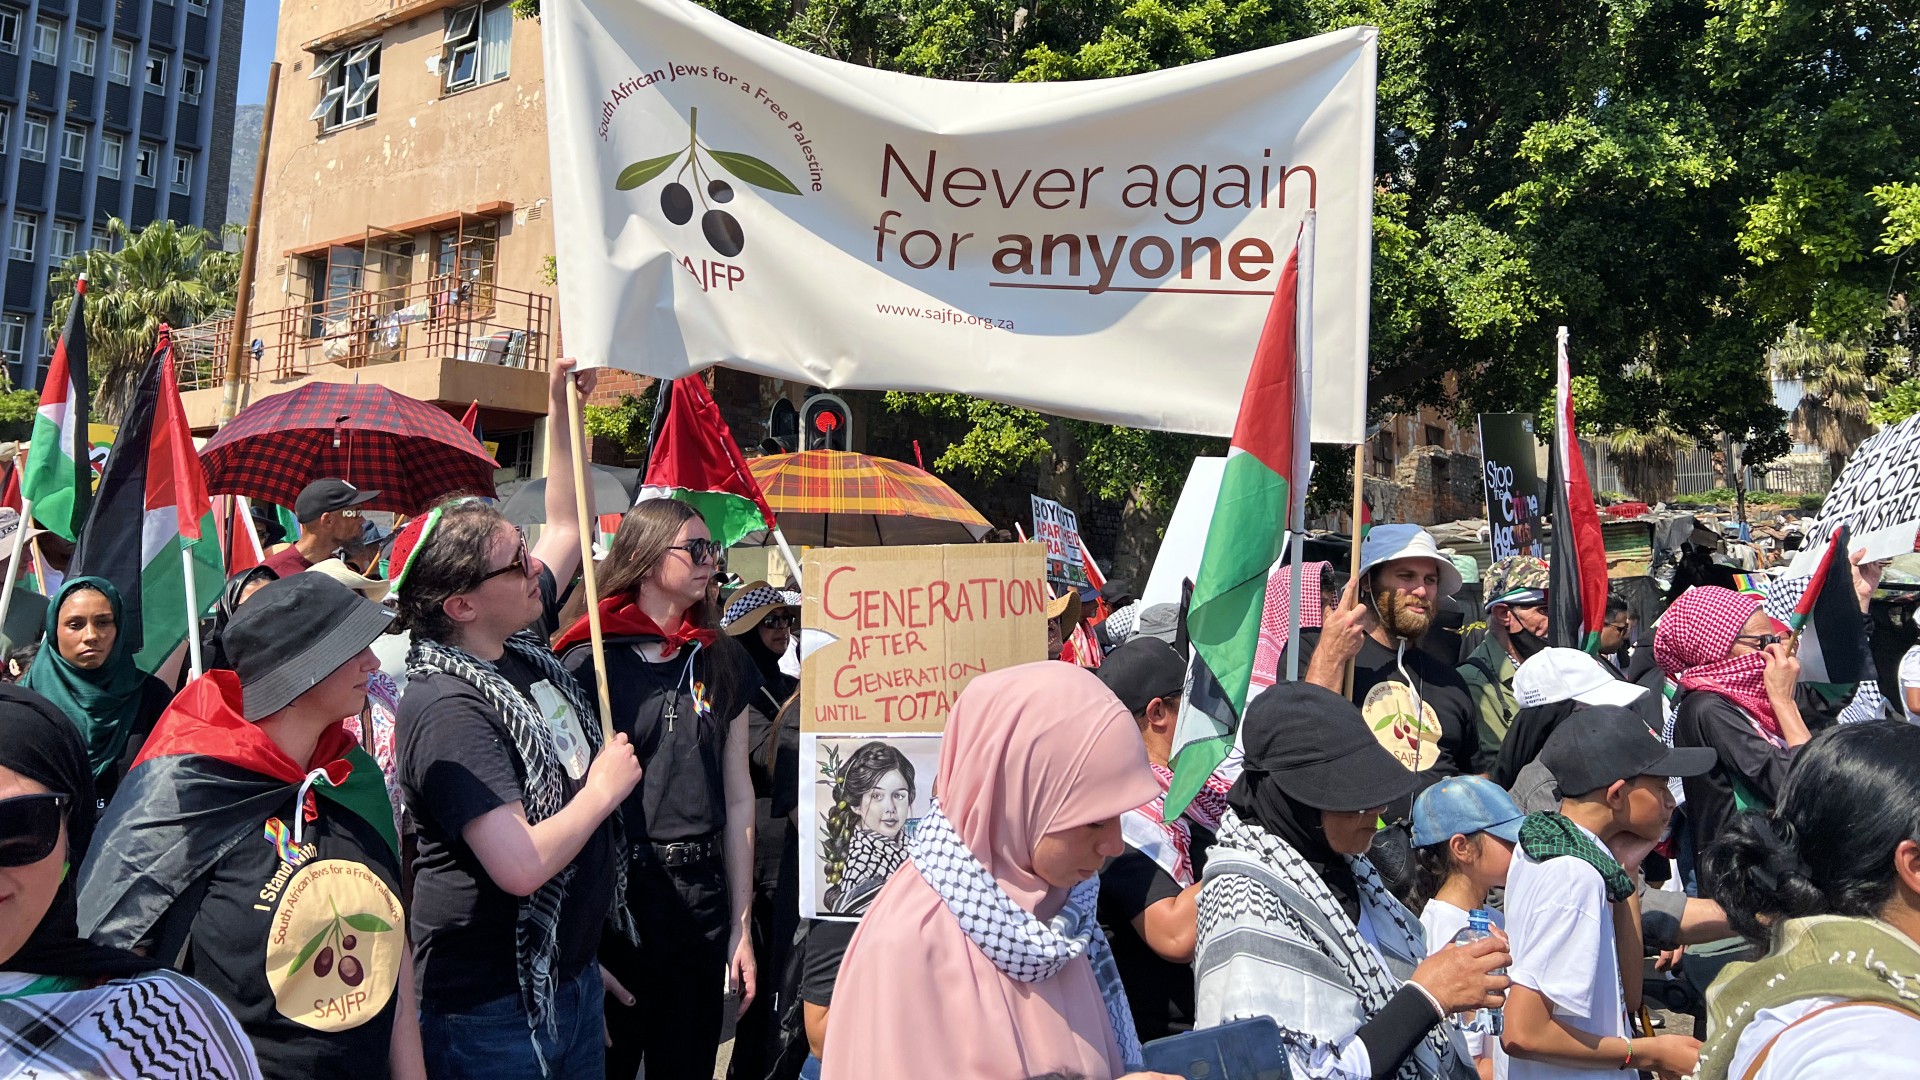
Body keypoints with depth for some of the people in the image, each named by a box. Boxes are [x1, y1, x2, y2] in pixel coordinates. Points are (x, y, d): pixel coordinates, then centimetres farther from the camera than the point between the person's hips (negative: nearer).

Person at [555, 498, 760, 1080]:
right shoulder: (588, 662, -8)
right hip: (611, 894, -4)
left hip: (700, 896, 4)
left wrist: (742, 927, 7)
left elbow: (737, 797, 8)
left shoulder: (722, 660, 7)